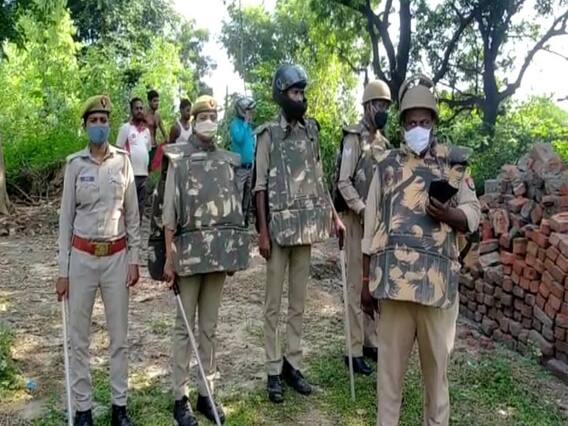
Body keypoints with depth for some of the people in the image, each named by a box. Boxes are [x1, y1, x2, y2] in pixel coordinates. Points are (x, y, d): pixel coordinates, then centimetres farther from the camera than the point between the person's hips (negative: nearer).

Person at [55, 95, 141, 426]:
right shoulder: (75, 164, -1)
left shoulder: (124, 161, 0)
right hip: (82, 257, 0)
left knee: (119, 335, 8)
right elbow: (66, 217, 0)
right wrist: (63, 270, -2)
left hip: (116, 257, 1)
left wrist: (134, 258, 0)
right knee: (80, 337, 7)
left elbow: (132, 214, 4)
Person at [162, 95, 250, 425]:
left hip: (221, 252, 4)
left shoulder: (229, 161, 10)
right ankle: (181, 396, 16)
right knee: (185, 326, 5)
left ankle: (206, 392, 24)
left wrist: (235, 253, 11)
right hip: (190, 250, -4)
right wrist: (169, 257, -11)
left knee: (210, 326, 13)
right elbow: (170, 212, -6)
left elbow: (236, 207, 13)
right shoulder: (179, 159, -2)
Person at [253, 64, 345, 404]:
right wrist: (262, 232, -11)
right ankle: (274, 370, 16)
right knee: (274, 303, 6)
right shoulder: (269, 134, -5)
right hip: (279, 229, -5)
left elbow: (319, 179, 14)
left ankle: (293, 364, 24)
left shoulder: (312, 130, 9)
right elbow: (261, 186, -7)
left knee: (299, 301, 12)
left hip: (307, 228, 5)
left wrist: (334, 216, 8)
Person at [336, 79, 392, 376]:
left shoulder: (383, 141, 15)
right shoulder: (354, 138, -8)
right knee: (357, 285, -4)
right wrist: (362, 210, -23)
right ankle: (354, 350, 4)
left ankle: (371, 341, 24)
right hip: (357, 219, -7)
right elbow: (344, 182, -14)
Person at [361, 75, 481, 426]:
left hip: (439, 281, 0)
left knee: (437, 362, 13)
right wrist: (366, 281, 4)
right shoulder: (387, 165, 7)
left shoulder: (455, 163, 7)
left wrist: (448, 214, -16)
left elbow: (473, 215, 7)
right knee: (390, 361, 10)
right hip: (394, 279, 0)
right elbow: (372, 227, 7)